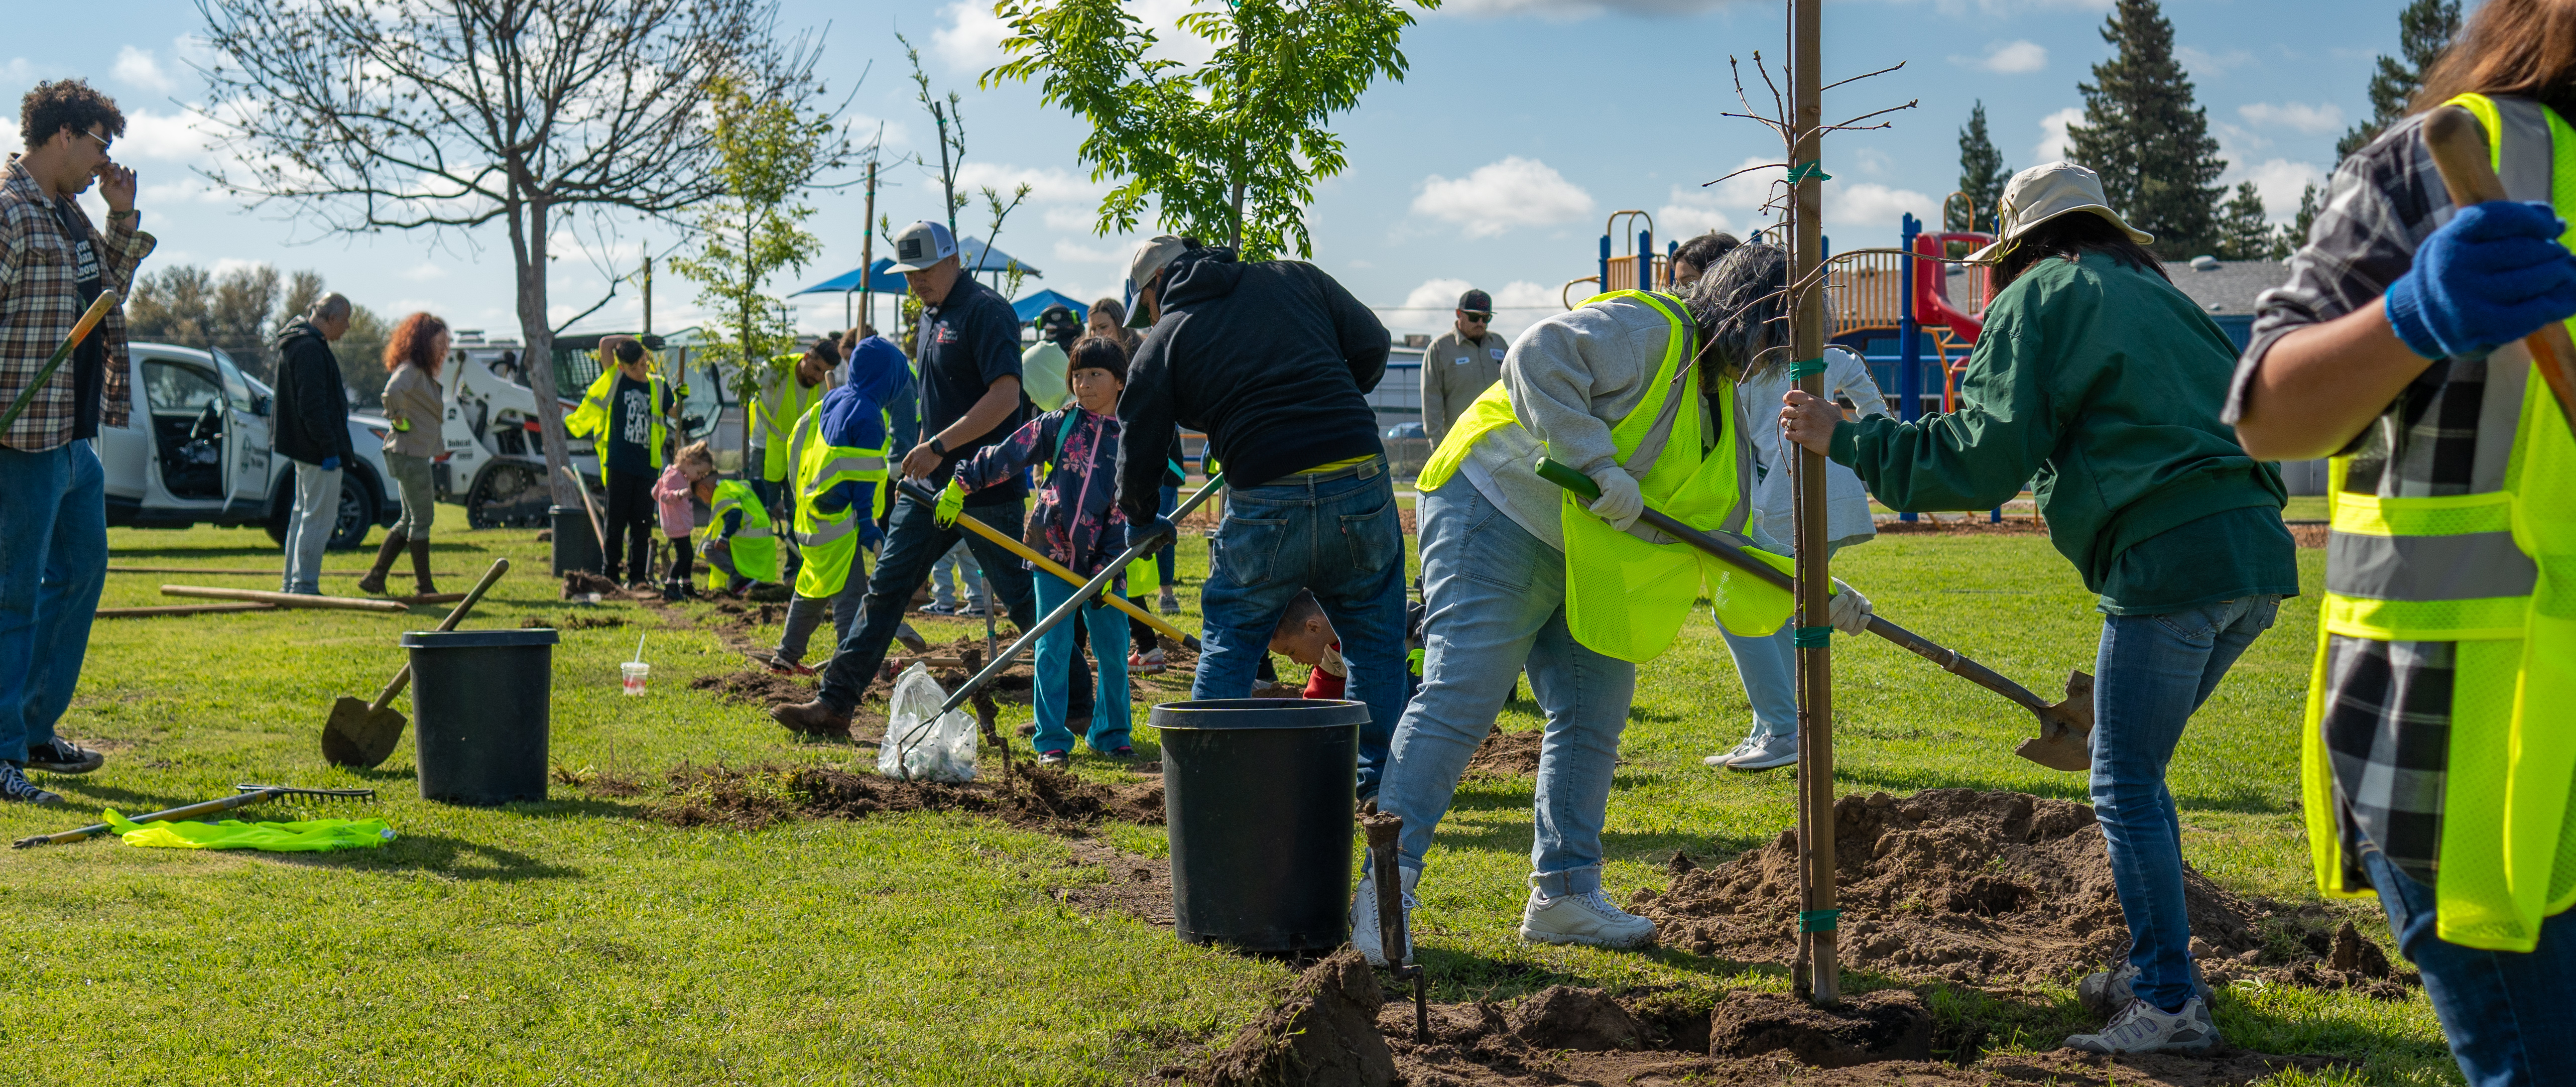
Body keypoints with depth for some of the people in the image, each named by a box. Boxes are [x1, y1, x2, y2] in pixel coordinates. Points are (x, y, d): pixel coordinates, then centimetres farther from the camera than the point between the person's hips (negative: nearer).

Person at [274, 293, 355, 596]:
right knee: (320, 516, -7)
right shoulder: (310, 349, -19)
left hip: (303, 446, 11)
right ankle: (304, 585, -6)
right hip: (316, 448, -11)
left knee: (303, 512, 17)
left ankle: (292, 583, 23)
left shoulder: (298, 342, 15)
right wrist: (329, 448, -22)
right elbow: (313, 405, -24)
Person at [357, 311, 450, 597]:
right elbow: (393, 392, -36)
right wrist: (397, 416, -20)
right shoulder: (410, 369, -15)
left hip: (418, 455, 10)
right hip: (409, 453, -10)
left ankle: (375, 578, 16)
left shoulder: (424, 372, 16)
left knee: (410, 520, 14)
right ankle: (424, 585, 4)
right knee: (422, 519, -3)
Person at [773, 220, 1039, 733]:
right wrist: (924, 451, 19)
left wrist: (940, 446, -26)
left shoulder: (985, 311, -13)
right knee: (886, 587, 6)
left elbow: (1006, 396, -23)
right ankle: (835, 701, 9)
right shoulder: (931, 314, 16)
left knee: (1025, 600, -2)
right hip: (931, 483, 9)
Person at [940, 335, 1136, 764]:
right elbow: (1004, 457, 7)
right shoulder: (1057, 425, 2)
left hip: (1103, 561, 1)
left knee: (1114, 652, 3)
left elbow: (1128, 513, 0)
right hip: (1052, 553, -1)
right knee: (1053, 650, -2)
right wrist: (959, 486, 3)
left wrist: (1109, 567, -7)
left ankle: (1110, 734, 19)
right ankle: (1052, 741, 6)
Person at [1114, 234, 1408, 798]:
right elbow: (1372, 343, 17)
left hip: (1268, 499, -2)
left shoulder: (1164, 339, 10)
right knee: (1375, 643, 15)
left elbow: (1140, 448, 12)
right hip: (1361, 479, 2)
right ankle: (1381, 784, 16)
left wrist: (1142, 523, 30)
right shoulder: (1296, 277, 16)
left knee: (1229, 644, 17)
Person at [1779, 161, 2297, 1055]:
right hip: (2256, 554, 8)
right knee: (2136, 774, 19)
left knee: (2127, 788, -1)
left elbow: (1979, 461, -5)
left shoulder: (2040, 299, 3)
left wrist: (1844, 440, 2)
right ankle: (2158, 967, 25)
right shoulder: (2157, 296, 27)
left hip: (2173, 559, -8)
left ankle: (2171, 1005, 0)